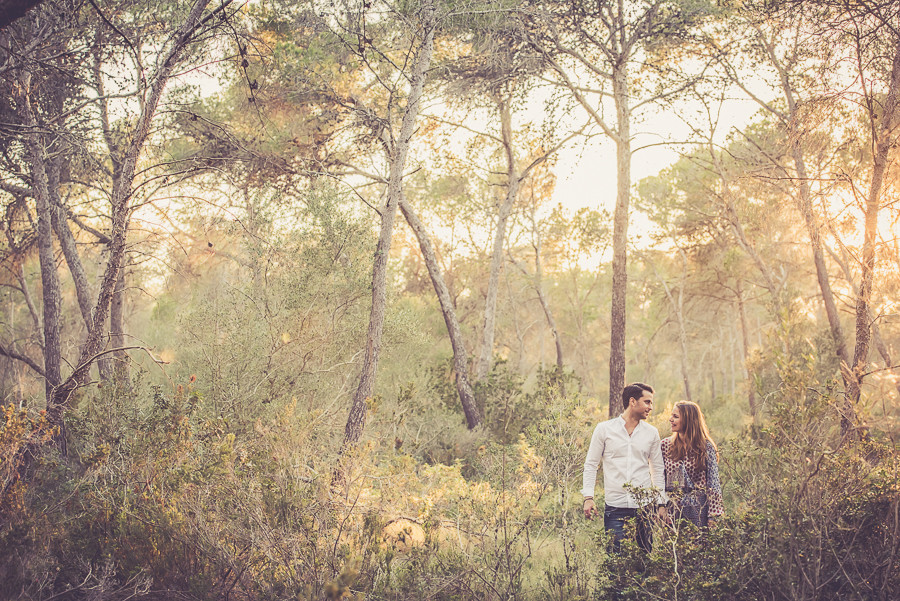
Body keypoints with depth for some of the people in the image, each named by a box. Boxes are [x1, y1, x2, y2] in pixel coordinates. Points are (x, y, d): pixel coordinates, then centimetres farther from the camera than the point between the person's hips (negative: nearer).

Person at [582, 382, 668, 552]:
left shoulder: (651, 433, 10)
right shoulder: (604, 429, 2)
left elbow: (657, 470, 15)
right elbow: (591, 464, 5)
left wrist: (661, 503, 9)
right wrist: (588, 497, -5)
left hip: (644, 507, 2)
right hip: (615, 507, -2)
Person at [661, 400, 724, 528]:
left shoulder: (706, 447, -2)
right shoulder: (665, 445, 5)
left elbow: (713, 483, -3)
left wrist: (713, 516, -8)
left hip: (699, 508, -2)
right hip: (673, 508, 2)